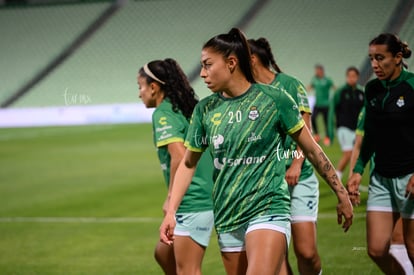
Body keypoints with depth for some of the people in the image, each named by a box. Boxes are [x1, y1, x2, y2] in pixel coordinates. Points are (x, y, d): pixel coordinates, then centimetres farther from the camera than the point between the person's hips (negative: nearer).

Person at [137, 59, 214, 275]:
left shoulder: (163, 113, -11)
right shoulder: (187, 109, 14)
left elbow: (179, 156, -25)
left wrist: (171, 197, -14)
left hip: (192, 204, -9)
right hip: (208, 198, 9)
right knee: (164, 253, 23)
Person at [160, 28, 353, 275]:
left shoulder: (274, 99, -5)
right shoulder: (205, 110, 5)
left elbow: (311, 150, 2)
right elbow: (188, 164, 15)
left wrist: (342, 194, 4)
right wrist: (171, 212, 7)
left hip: (268, 210, -5)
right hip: (227, 220, 5)